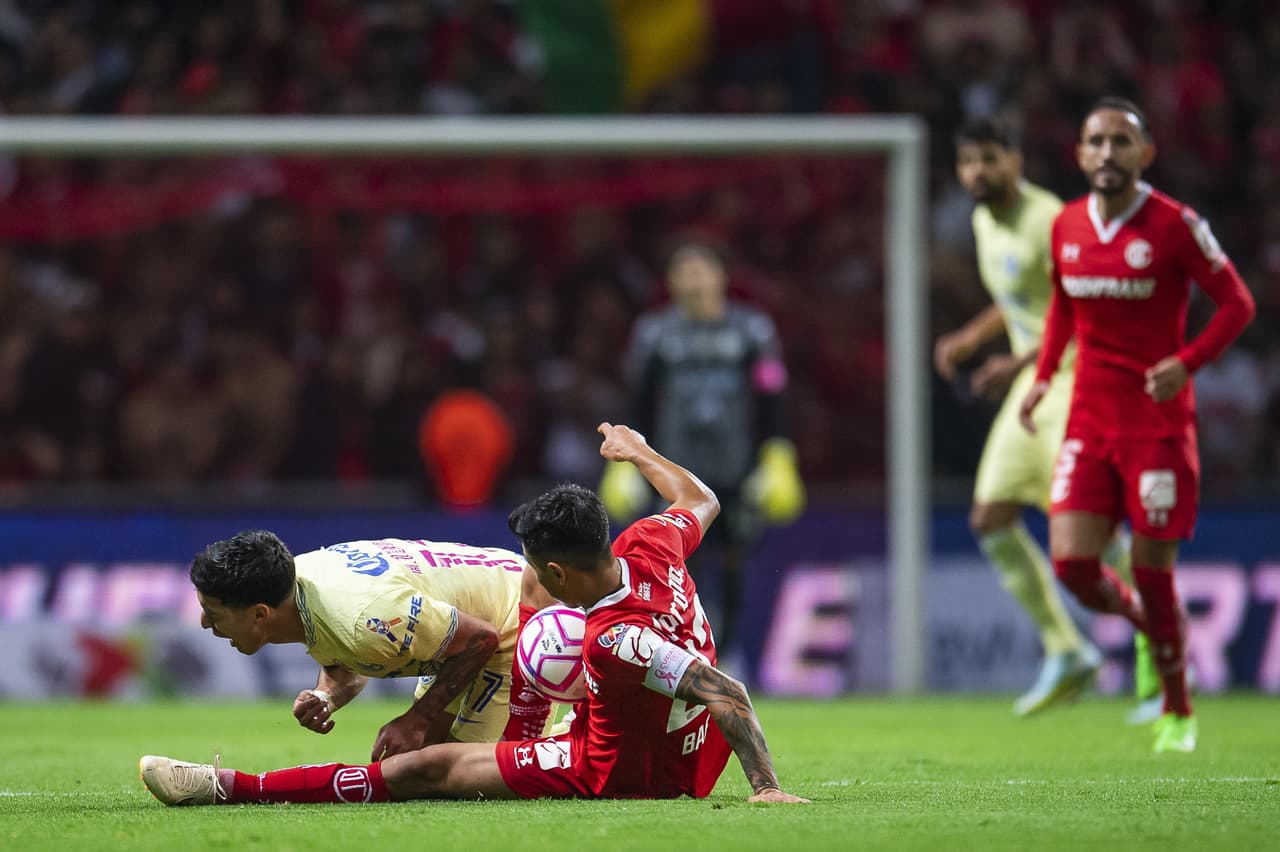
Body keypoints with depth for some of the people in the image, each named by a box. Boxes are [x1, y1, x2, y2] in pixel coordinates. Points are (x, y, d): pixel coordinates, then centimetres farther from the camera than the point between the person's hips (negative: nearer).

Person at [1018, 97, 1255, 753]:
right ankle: (1145, 620, 24)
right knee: (1072, 564, -9)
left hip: (1159, 422, -4)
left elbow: (1237, 304, -6)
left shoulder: (1175, 226, -10)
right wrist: (1043, 375, 11)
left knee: (1153, 573, -2)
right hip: (1089, 421, 4)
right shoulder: (1066, 226, 4)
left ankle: (1177, 712, 19)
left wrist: (1188, 363, -20)